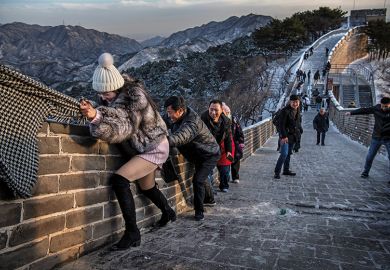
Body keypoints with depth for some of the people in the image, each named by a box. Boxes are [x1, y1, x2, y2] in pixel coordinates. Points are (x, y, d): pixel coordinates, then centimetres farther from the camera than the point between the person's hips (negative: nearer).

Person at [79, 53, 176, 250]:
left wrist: (96, 116, -55)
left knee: (119, 180, -25)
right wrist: (93, 114, -21)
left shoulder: (135, 96, -30)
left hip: (154, 148, -9)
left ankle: (132, 234, -13)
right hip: (142, 147, 9)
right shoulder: (108, 95, -6)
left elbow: (126, 128, -42)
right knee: (147, 187, 25)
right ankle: (168, 213, 54)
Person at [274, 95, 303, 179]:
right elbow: (281, 124, -19)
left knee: (289, 153, 14)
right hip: (285, 135, -8)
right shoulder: (285, 111, -15)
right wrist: (284, 136, -24)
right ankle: (277, 172, -7)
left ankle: (286, 170, 25)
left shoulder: (297, 111, 11)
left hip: (293, 136, 8)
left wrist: (300, 131, 12)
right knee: (284, 154, -14)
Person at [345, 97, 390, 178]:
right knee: (370, 156, 8)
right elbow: (364, 110, 5)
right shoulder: (376, 108, -2)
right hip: (376, 137, 2)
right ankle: (365, 172, 26)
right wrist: (351, 112, 7)